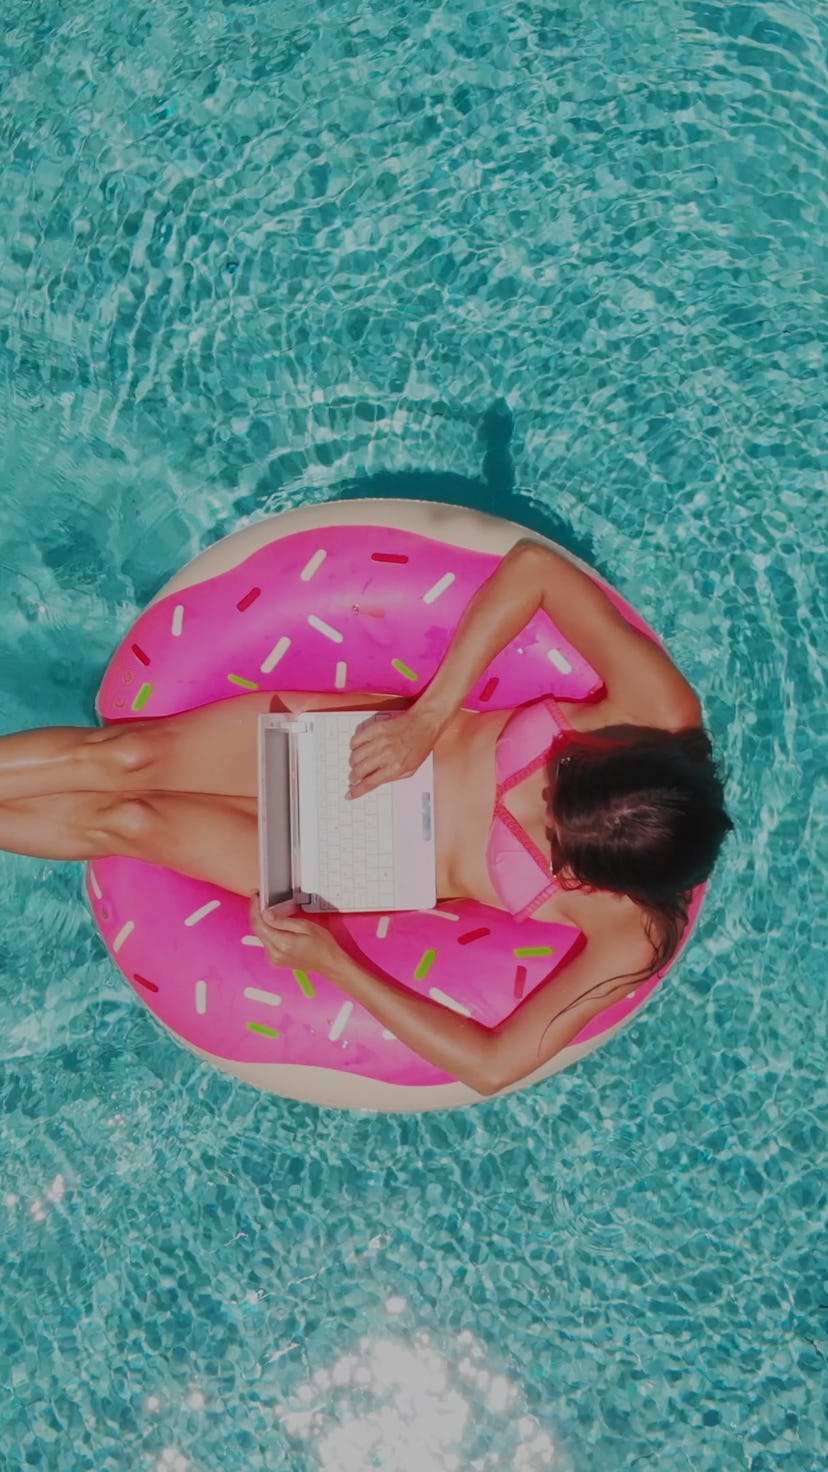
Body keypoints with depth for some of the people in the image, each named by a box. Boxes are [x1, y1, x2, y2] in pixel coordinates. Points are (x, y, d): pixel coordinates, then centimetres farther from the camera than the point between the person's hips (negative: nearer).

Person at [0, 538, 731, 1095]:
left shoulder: (633, 934, -28)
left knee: (125, 821, -2)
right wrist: (428, 716, -26)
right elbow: (533, 565, -20)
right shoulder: (659, 709, -26)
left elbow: (493, 1065, -22)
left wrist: (333, 963, -25)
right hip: (358, 734, 2)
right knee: (123, 756, -5)